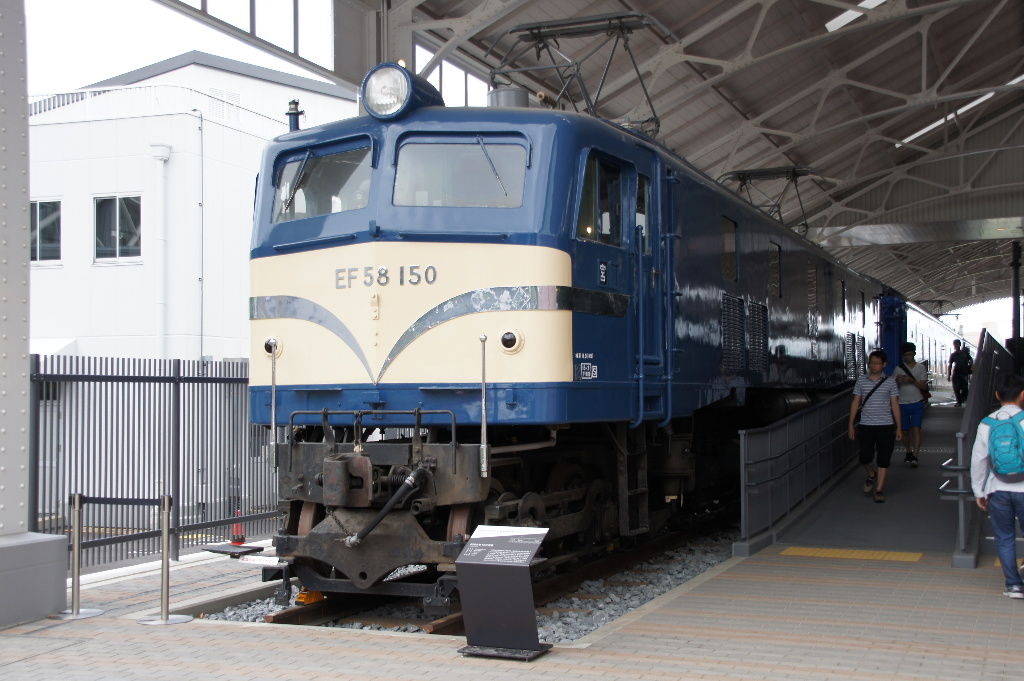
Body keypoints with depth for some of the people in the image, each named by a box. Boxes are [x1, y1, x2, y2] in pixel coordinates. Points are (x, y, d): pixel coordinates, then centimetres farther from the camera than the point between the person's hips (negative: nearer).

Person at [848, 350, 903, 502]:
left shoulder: (890, 382, 2)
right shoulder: (861, 381, 5)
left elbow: (895, 405, 5)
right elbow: (855, 403, 9)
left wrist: (899, 427, 3)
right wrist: (851, 424, 5)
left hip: (886, 426, 0)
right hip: (866, 426, 1)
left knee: (883, 459, -1)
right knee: (866, 457, -5)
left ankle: (879, 489, 7)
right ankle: (872, 475, 27)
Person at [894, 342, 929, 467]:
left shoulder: (921, 368, 3)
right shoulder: (898, 369, 5)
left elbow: (924, 386, -4)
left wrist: (911, 380, -20)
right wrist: (898, 381, -21)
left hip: (917, 403, -2)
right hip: (902, 404, 2)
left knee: (916, 429, -12)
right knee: (905, 431, 8)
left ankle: (915, 457, -14)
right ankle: (909, 452, 29)